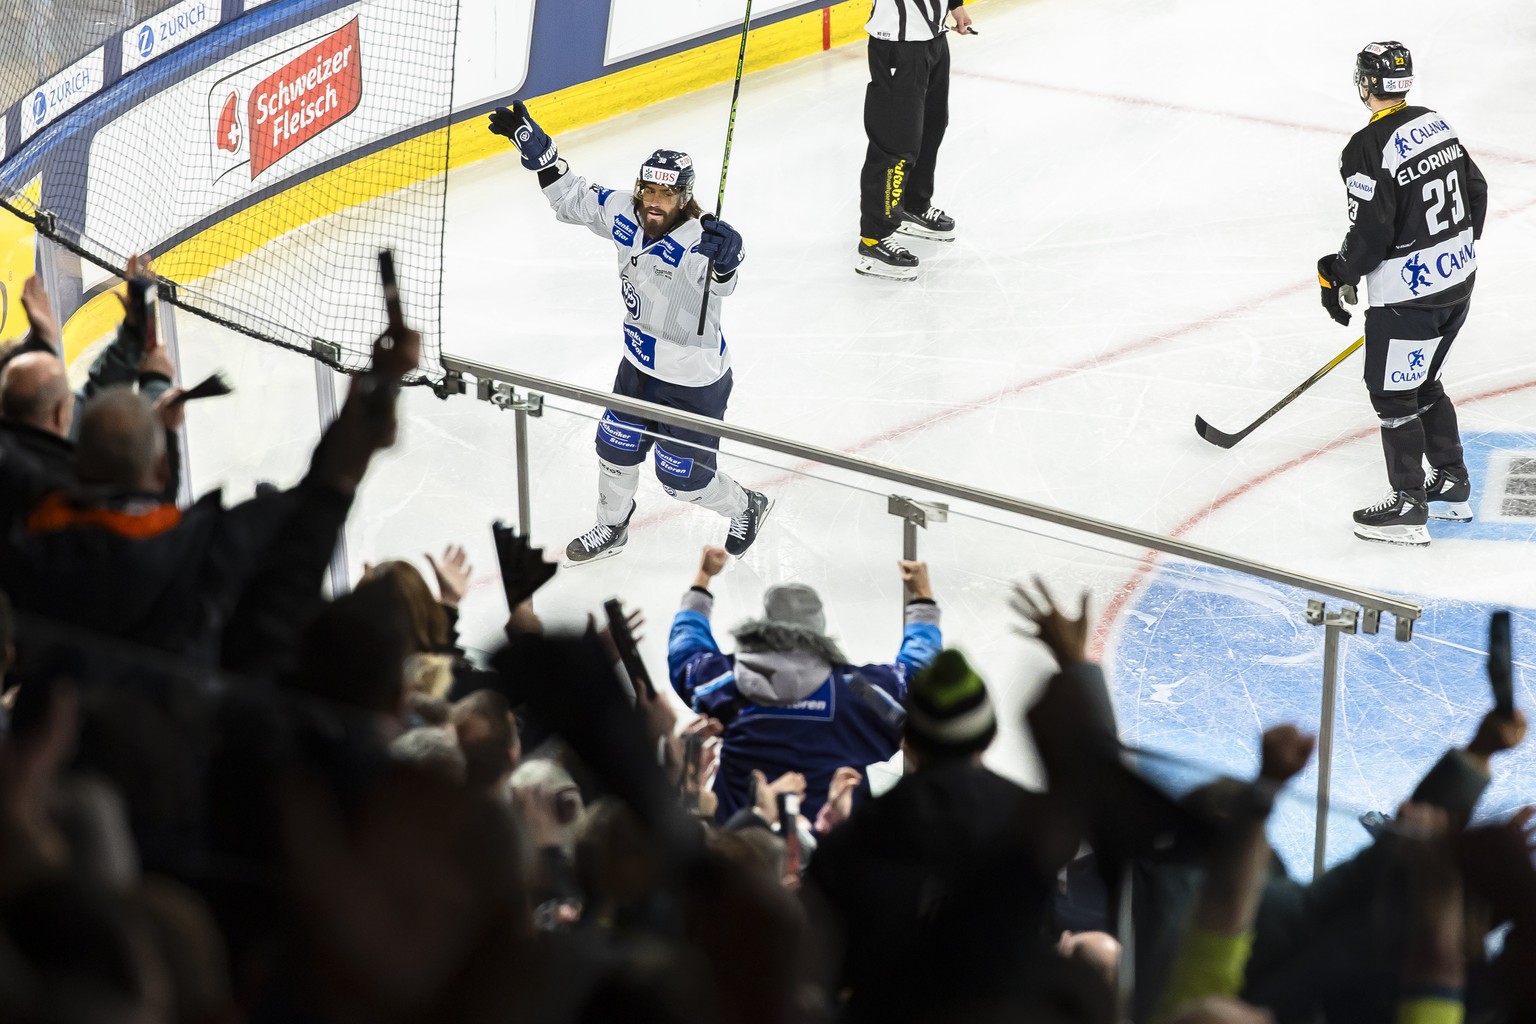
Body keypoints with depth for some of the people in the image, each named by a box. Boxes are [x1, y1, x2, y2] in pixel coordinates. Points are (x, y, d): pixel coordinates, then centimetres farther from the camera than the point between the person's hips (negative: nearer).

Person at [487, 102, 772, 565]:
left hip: (695, 382, -6)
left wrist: (724, 259, -71)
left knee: (683, 478, 6)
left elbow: (718, 282, -49)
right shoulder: (625, 215, -12)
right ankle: (611, 528, 45)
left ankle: (746, 508, 36)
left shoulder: (697, 242, -31)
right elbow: (572, 197, 3)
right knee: (615, 449, 18)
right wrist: (533, 143, -5)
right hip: (640, 366, 6)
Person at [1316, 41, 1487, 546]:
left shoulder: (1368, 148, -21)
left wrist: (1340, 276, -5)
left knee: (1392, 391, 4)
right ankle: (1451, 485, 28)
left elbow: (1371, 232, -23)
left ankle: (1408, 508, 7)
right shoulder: (1437, 124, 4)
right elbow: (1476, 192, 13)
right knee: (1423, 383, 22)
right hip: (1458, 279, 8)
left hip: (1408, 295, -8)